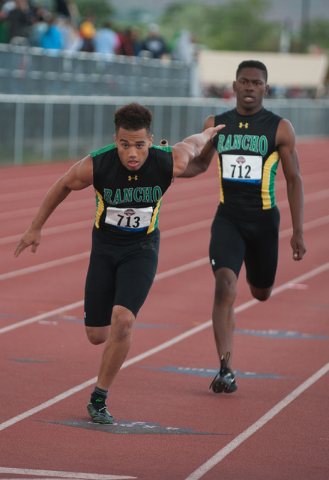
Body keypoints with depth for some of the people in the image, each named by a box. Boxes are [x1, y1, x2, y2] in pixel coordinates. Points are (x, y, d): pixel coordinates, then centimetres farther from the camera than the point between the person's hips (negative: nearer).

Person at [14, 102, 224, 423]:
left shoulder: (168, 163, -24)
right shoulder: (96, 165, -24)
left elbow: (192, 144, 1)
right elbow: (63, 186, -2)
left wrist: (210, 133, 24)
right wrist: (35, 228, 6)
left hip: (142, 249, -1)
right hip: (105, 246, 1)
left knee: (122, 321, -22)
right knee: (97, 335, 4)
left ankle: (99, 398, -5)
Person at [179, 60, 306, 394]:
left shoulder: (280, 129, -5)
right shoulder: (216, 125, 2)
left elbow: (293, 181, -1)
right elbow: (200, 164, 16)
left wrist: (298, 232, -5)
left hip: (263, 220, 0)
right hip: (227, 218, 0)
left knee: (261, 293, 15)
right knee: (225, 286, -19)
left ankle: (256, 274, 57)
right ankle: (226, 370, -18)